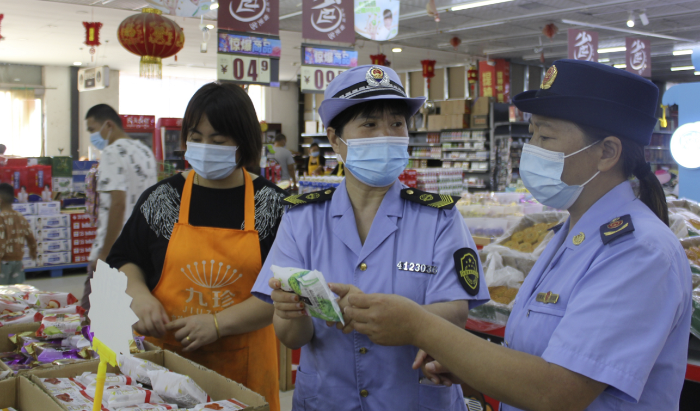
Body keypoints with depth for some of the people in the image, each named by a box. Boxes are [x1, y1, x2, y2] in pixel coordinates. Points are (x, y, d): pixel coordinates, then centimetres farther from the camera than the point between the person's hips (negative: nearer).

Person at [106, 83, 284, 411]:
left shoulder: (271, 204, -3)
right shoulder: (161, 199, 3)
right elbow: (124, 261, 14)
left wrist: (218, 324, -17)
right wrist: (139, 294, -7)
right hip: (165, 355, 2)